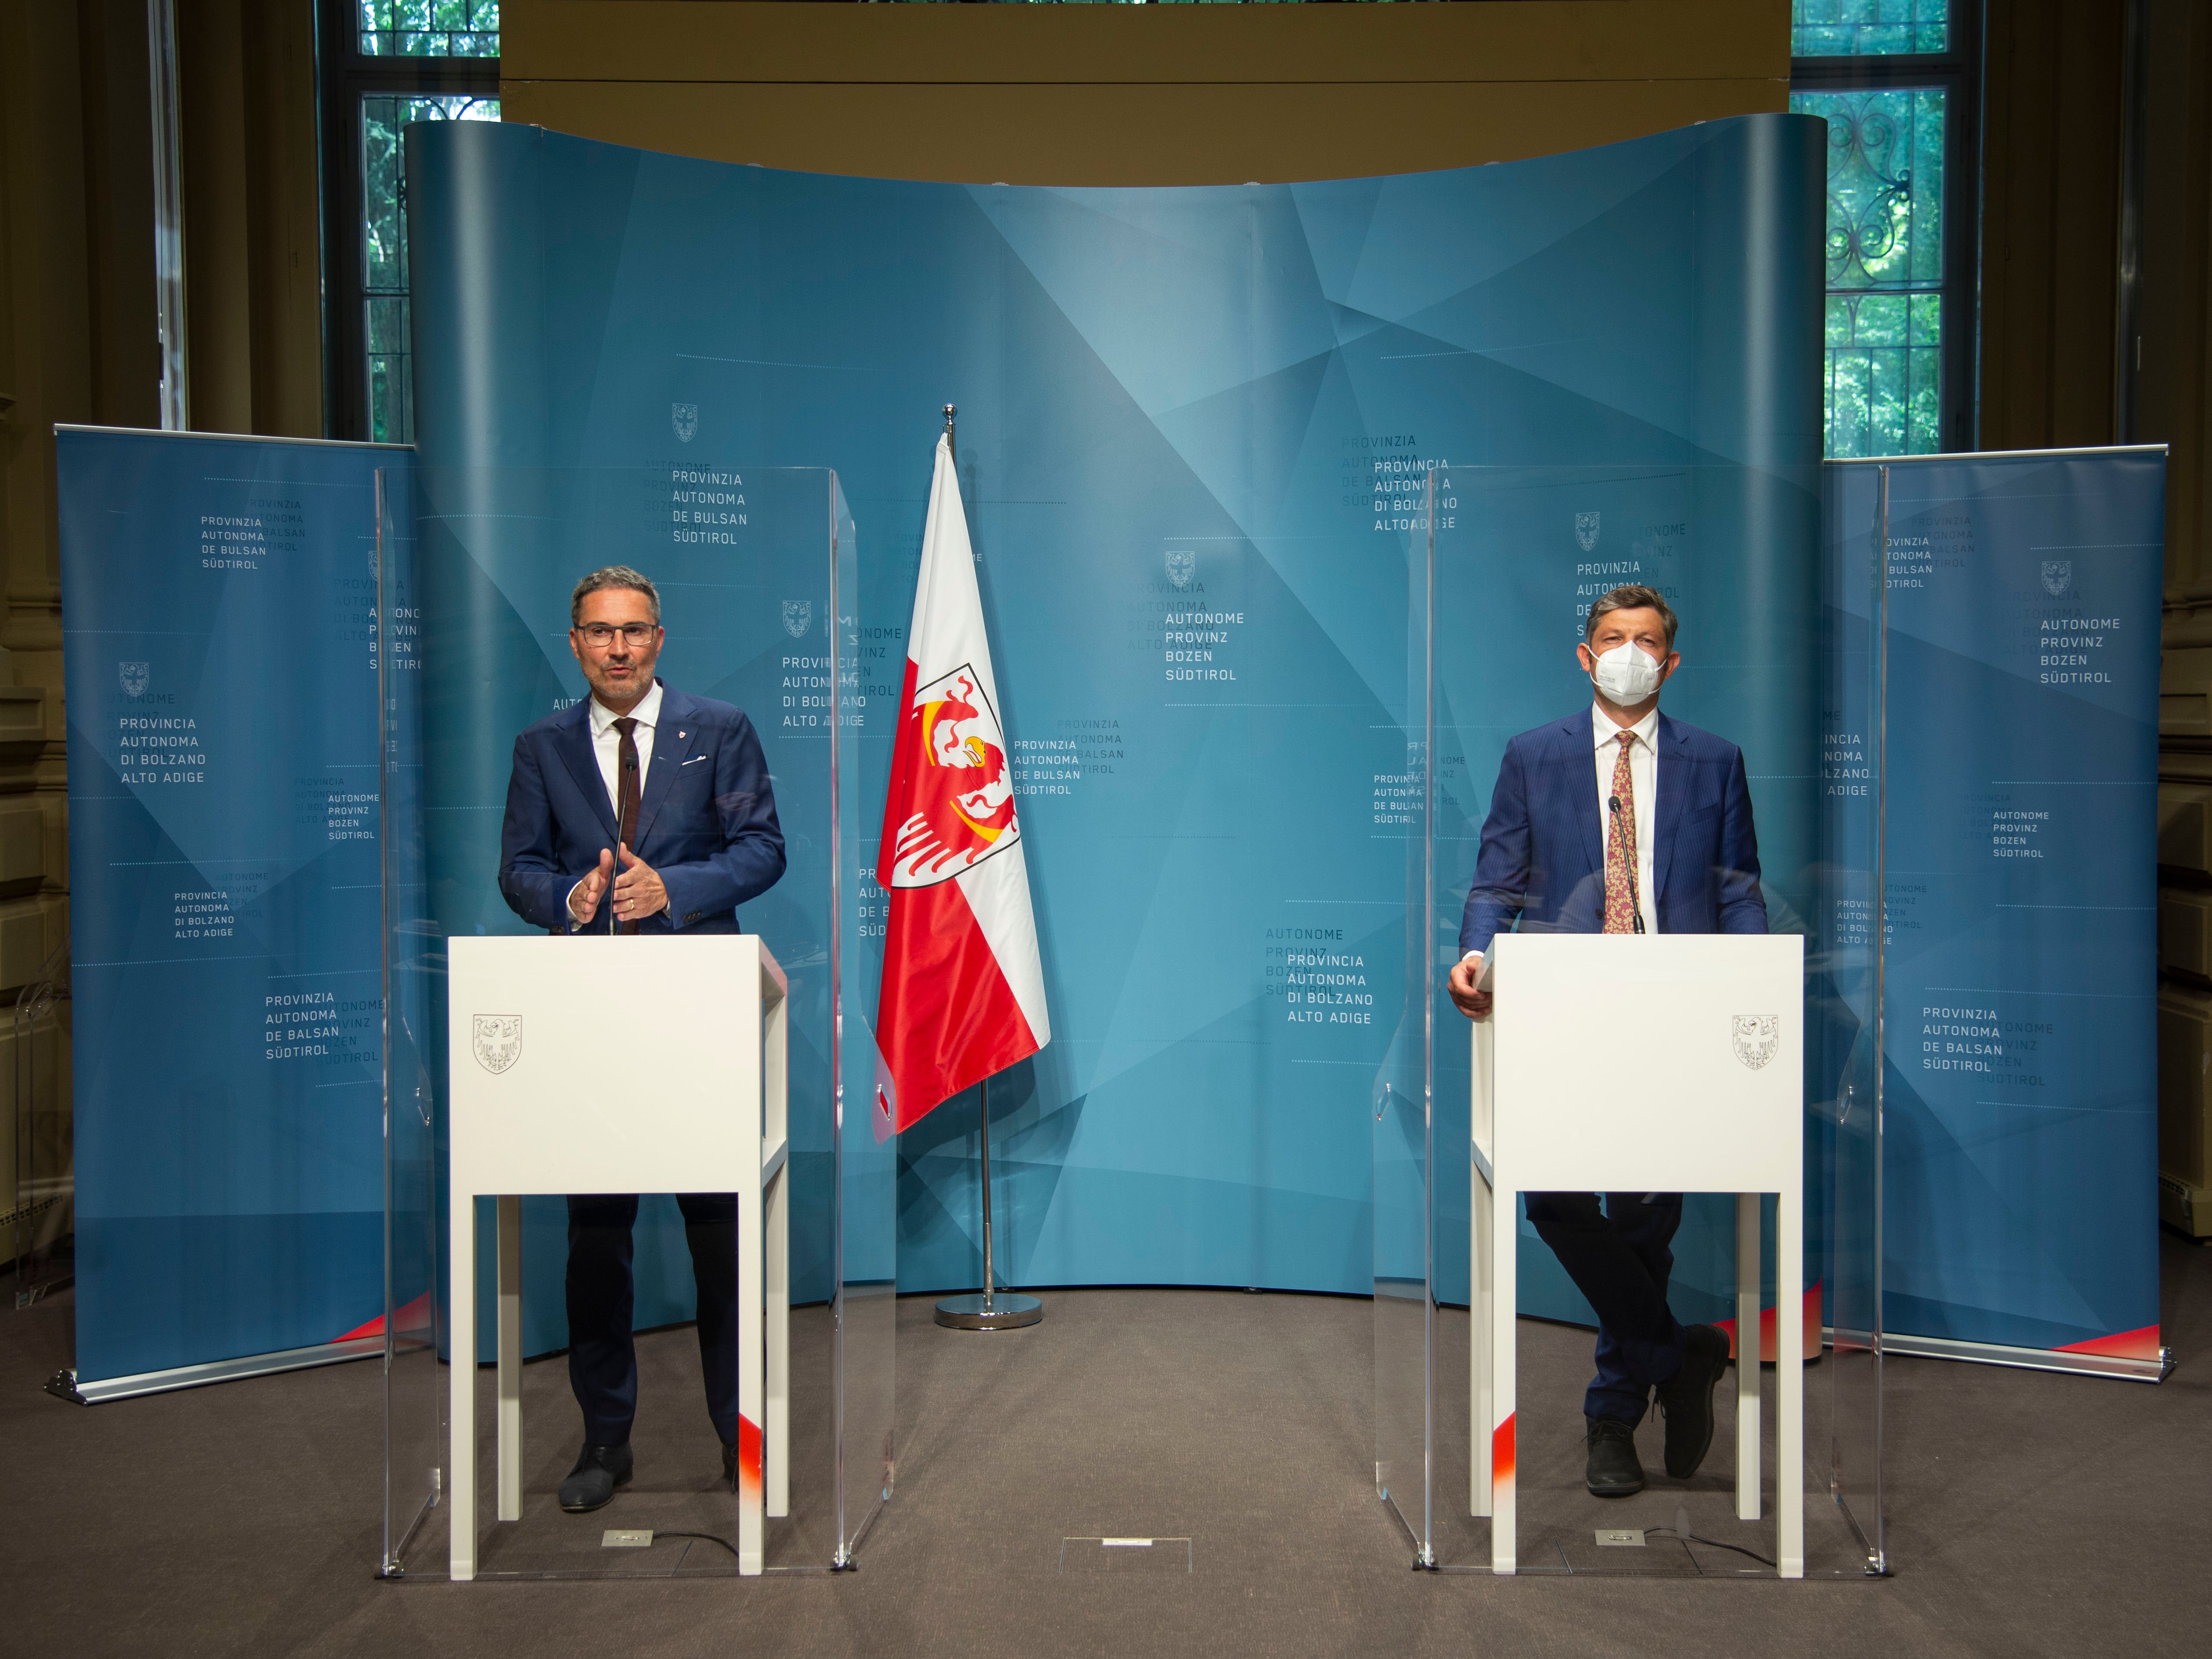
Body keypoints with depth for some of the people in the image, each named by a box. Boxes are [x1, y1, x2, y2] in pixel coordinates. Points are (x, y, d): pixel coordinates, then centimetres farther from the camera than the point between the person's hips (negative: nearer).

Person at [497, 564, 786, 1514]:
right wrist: (569, 896, -13)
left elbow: (762, 848, 0)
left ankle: (742, 1434, 16)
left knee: (721, 1225, 4)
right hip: (587, 1008, 2)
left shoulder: (719, 732, 5)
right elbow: (518, 866, 9)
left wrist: (672, 887, -15)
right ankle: (604, 1441, 18)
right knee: (594, 1231, 7)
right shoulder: (542, 748, 11)